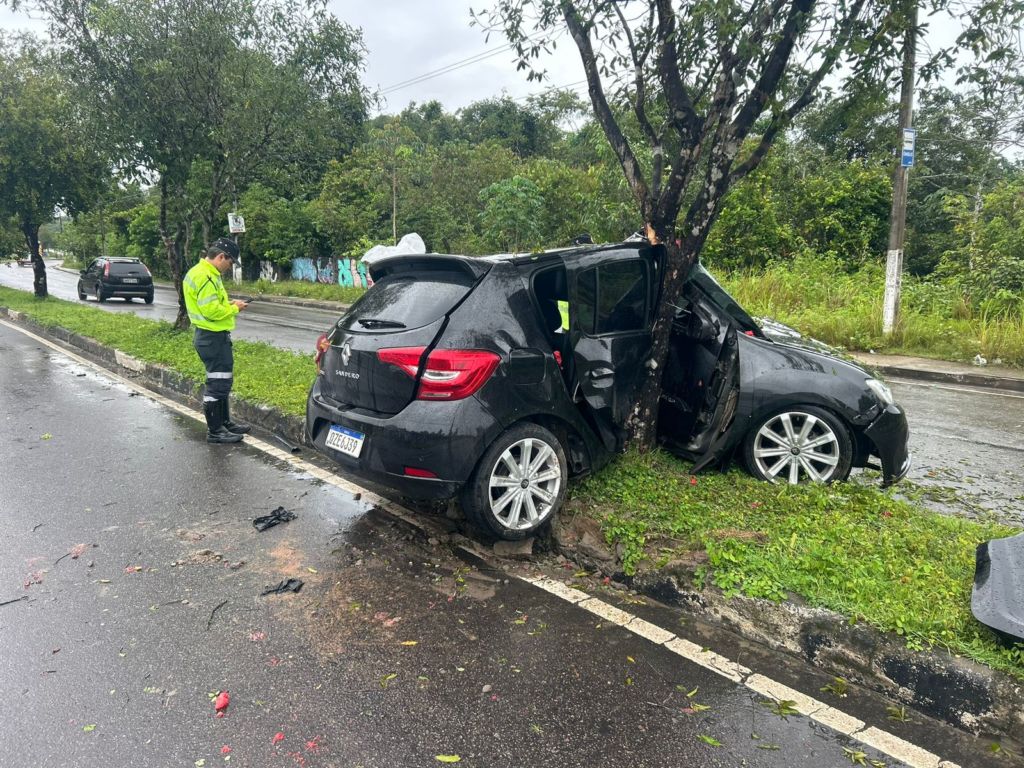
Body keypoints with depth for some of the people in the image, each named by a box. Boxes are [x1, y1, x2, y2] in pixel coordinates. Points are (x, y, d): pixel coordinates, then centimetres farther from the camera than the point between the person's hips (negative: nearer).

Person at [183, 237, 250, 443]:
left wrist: (228, 304, 7)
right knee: (217, 384, -3)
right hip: (213, 338, -11)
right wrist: (234, 309, -11)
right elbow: (211, 310, -25)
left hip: (215, 336, 11)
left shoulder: (205, 273, 15)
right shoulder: (205, 276, -19)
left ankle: (225, 422, 31)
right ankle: (214, 431, 5)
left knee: (222, 382, 19)